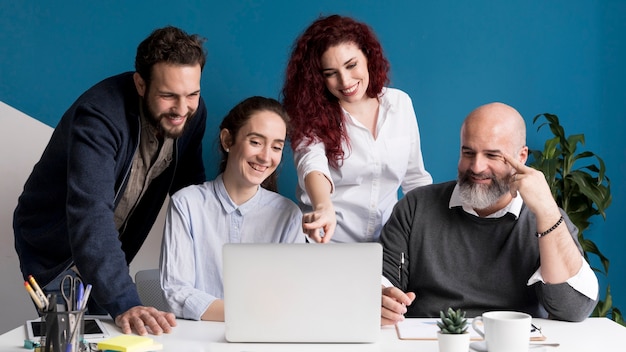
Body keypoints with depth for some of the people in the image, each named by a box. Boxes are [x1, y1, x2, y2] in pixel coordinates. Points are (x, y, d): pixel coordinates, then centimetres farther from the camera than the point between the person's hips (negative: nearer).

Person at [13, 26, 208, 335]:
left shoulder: (192, 112, -14)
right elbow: (89, 213, -45)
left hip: (111, 251, 6)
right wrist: (123, 303, -56)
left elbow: (190, 187, -1)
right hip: (55, 255, -5)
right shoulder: (98, 117, -34)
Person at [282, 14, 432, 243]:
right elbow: (312, 164, -25)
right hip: (327, 242, -4)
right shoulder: (313, 114, -5)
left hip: (386, 244, 4)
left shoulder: (399, 103, 6)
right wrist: (324, 208, -45)